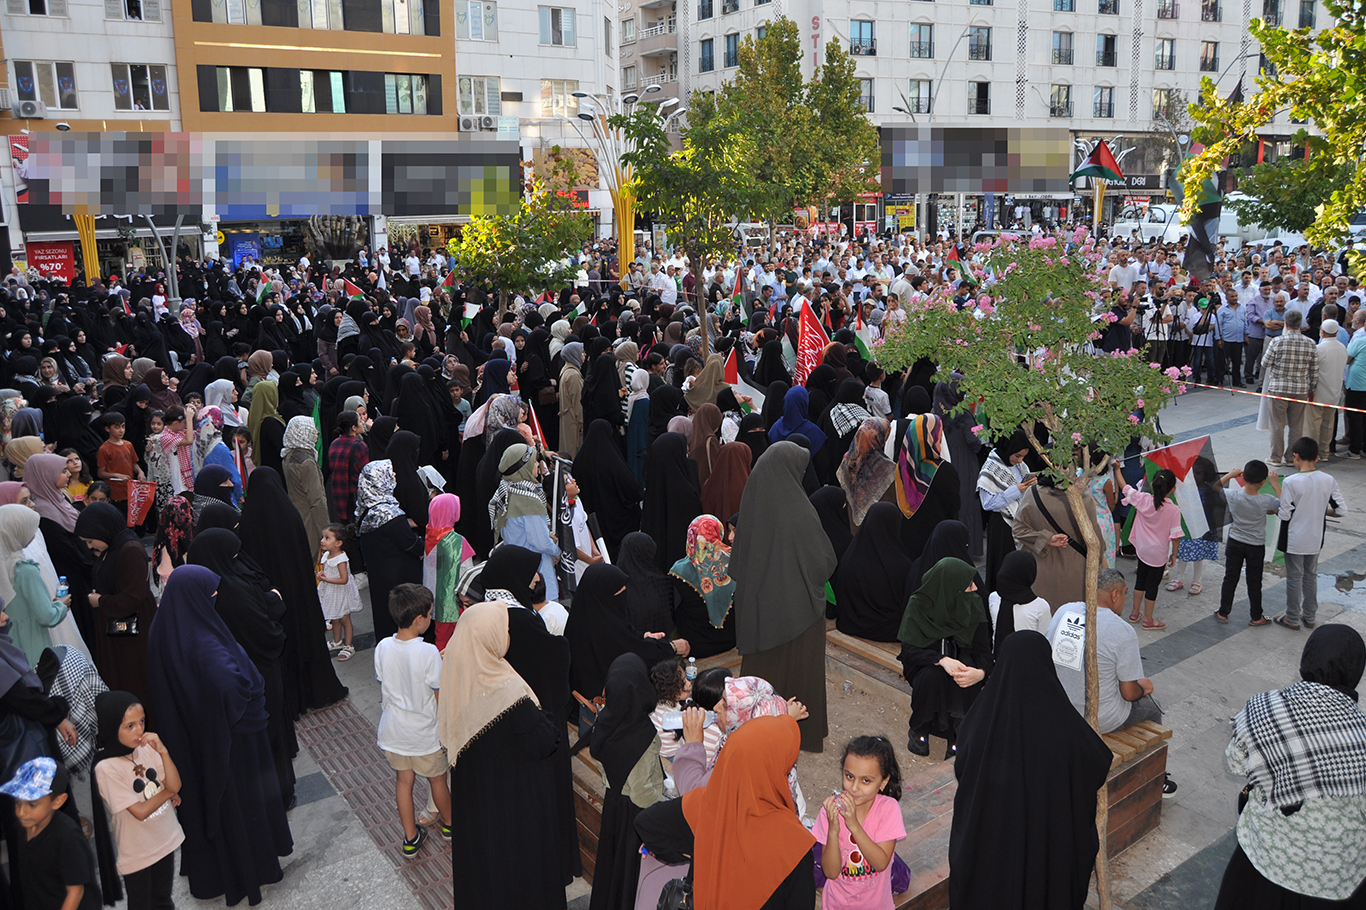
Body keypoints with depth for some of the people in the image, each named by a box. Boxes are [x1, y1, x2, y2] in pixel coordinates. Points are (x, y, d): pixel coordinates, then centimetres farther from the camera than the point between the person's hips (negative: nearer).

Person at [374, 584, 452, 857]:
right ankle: (449, 823, 41)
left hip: (393, 729, 4)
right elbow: (441, 696, -17)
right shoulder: (429, 652, -26)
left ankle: (411, 838, 30)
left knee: (404, 780, 19)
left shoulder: (382, 647, -12)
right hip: (424, 731, -4)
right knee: (437, 779, 19)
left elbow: (383, 685, 2)